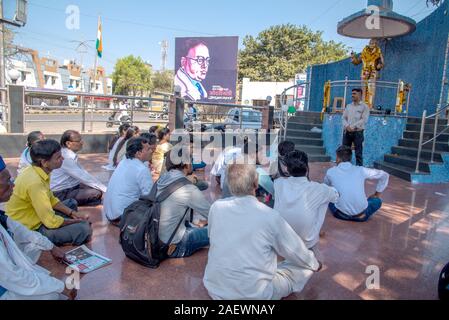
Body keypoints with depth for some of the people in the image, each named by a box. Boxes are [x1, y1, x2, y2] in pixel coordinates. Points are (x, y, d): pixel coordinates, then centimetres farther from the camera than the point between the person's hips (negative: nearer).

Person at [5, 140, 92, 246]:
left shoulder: (39, 171, -3)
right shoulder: (34, 182, -31)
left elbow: (51, 199, 12)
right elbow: (52, 222, -29)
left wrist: (72, 213, 2)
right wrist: (77, 221, -13)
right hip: (30, 229, -10)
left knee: (72, 203, 22)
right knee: (84, 228, -23)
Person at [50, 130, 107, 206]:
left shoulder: (71, 155, 4)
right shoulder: (65, 158, -23)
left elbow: (82, 172, 8)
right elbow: (84, 177, -25)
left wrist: (103, 187, 0)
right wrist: (105, 189, -21)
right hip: (61, 194, -9)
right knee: (97, 194, -22)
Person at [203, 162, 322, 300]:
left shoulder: (216, 207, -10)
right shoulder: (270, 216, -20)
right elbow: (297, 252, -4)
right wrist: (315, 264, 18)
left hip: (214, 288, 5)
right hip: (253, 294, -4)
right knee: (305, 268, 11)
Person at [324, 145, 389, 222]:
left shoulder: (331, 172, -2)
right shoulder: (361, 170, -1)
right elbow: (385, 175, 13)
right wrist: (377, 194, 24)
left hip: (341, 214, 0)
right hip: (360, 215, 1)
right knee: (377, 201, 29)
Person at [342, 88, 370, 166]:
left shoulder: (364, 107, 0)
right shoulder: (349, 106, 15)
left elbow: (364, 120, -10)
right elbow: (344, 118, 9)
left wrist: (353, 127, -16)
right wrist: (347, 126, -9)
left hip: (358, 133, -4)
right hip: (347, 132, 5)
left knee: (358, 153, 0)